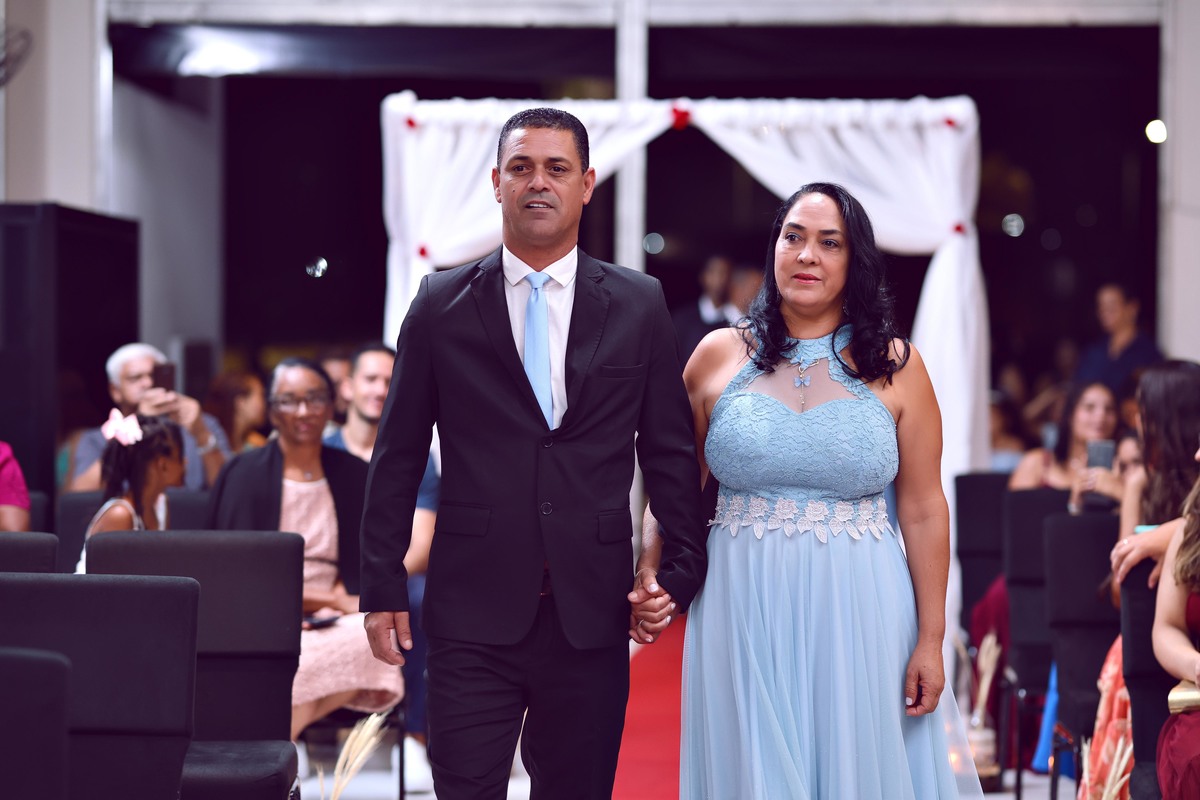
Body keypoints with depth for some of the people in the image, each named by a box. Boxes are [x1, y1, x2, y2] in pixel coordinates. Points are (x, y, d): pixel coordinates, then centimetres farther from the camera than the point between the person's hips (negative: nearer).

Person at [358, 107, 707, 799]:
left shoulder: (639, 306, 6)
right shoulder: (441, 305, 4)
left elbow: (671, 450, 9)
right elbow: (399, 456, 6)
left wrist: (681, 571, 1)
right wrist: (384, 586, 3)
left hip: (592, 612, 1)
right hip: (473, 612, -1)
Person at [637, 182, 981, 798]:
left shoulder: (895, 365, 1)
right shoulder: (719, 356, 3)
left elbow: (924, 510, 0)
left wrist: (931, 640, -3)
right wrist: (649, 577, -10)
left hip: (860, 619, 0)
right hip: (744, 614, 1)